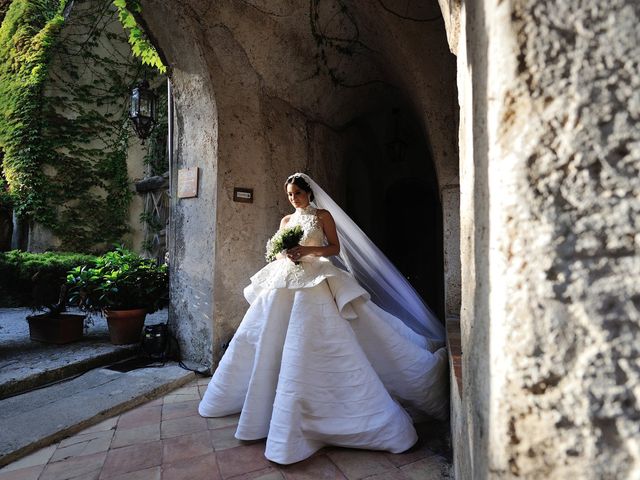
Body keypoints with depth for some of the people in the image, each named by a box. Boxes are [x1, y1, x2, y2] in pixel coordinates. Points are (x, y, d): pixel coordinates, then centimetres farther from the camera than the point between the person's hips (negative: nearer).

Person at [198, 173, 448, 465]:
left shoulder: (323, 215, 7)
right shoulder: (286, 221, 20)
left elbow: (336, 248, -1)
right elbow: (277, 252, 18)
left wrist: (308, 250, -15)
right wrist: (284, 253, -6)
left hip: (315, 282, -5)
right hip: (284, 282, 5)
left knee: (311, 342, -11)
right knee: (269, 340, 6)